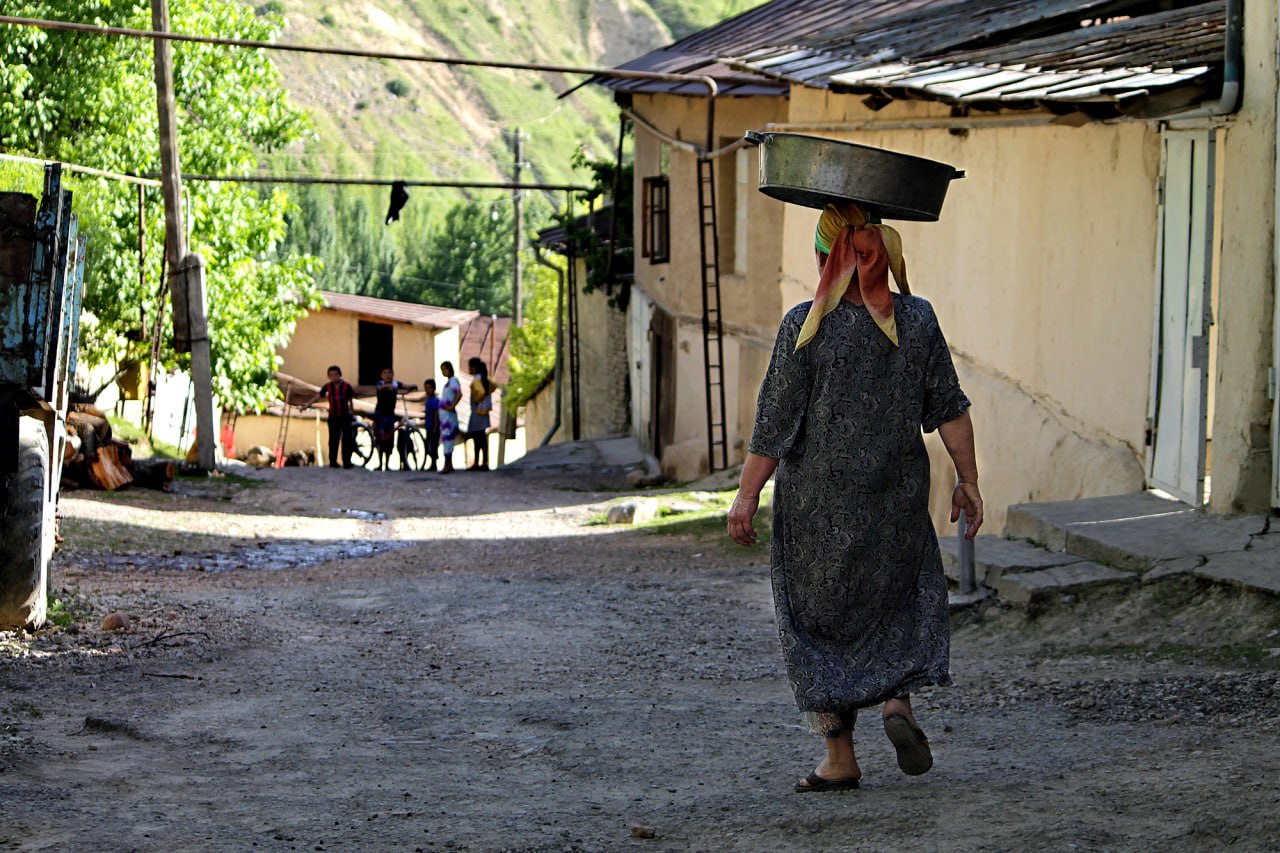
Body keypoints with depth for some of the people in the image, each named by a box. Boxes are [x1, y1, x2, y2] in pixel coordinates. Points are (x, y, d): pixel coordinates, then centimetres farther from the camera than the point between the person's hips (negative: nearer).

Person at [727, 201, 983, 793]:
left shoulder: (807, 326, -13)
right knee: (905, 598, 23)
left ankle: (840, 757, 12)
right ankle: (899, 704, 0)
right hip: (898, 499, 3)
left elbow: (775, 422, -12)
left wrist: (747, 495, -7)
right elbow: (949, 408, -1)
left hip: (818, 503, -3)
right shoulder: (917, 320, -3)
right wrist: (967, 480, 7)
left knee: (820, 617, 11)